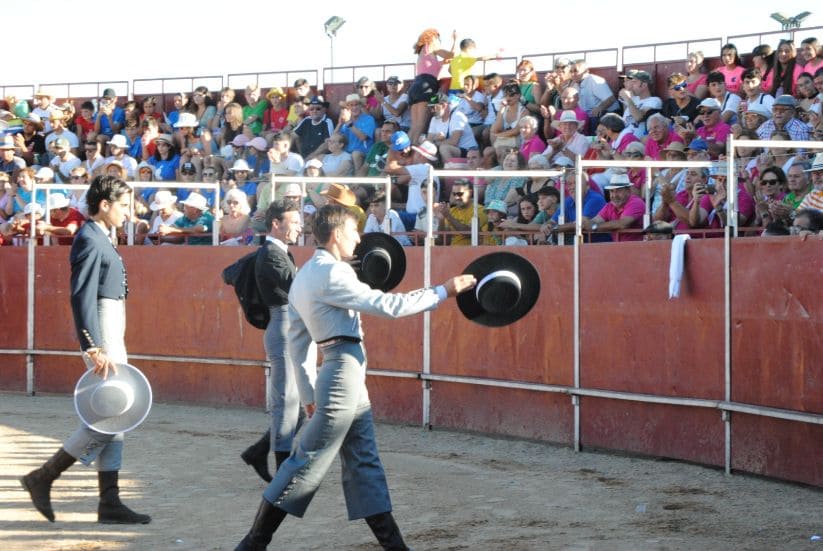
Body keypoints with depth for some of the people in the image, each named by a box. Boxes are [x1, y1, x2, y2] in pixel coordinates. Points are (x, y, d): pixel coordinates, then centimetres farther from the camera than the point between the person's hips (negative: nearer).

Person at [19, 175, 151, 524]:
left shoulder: (100, 239, 16)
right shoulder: (90, 240, -14)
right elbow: (82, 298, -21)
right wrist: (94, 348, -25)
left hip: (111, 334, 10)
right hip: (101, 334, -10)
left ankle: (109, 503, 11)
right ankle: (43, 478, -3)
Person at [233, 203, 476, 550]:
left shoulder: (303, 278, 15)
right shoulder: (330, 272, -14)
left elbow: (296, 343, 17)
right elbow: (388, 305, -16)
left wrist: (308, 395, 21)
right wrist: (444, 292, -10)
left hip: (347, 379, 10)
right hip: (345, 374, -10)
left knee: (365, 463, 10)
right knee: (308, 463, -6)